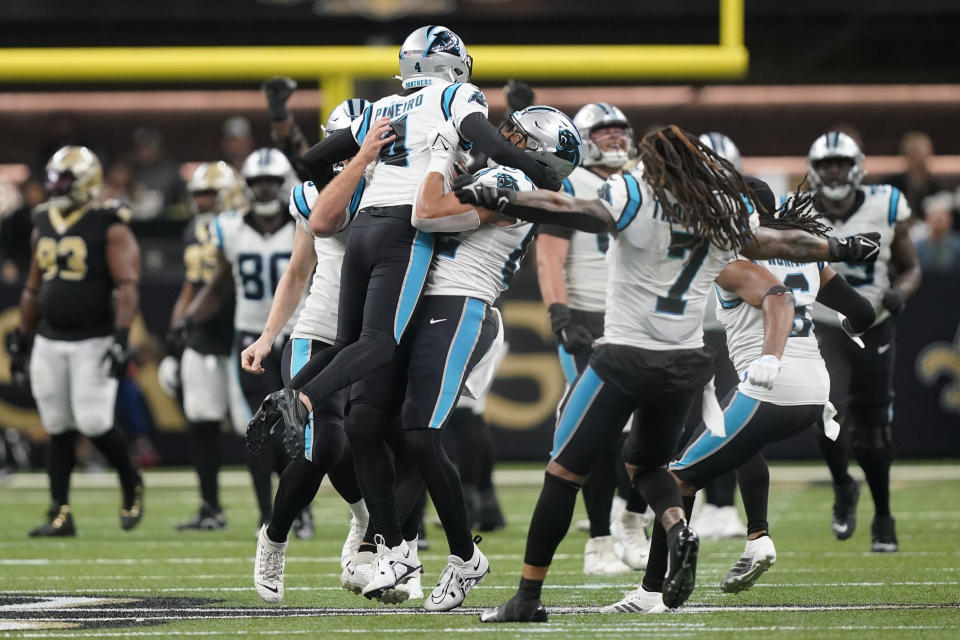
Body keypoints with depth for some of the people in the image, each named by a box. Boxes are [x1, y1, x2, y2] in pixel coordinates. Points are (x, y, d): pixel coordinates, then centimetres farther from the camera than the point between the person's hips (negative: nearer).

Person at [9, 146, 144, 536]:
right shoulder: (44, 225, 12)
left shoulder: (109, 227, -8)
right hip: (49, 341, 6)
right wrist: (21, 340, 20)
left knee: (94, 423, -11)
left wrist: (121, 336, -24)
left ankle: (131, 485, 15)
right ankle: (60, 514, 6)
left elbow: (126, 287, -14)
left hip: (94, 340, -6)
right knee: (58, 428, 4)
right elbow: (34, 288, 20)